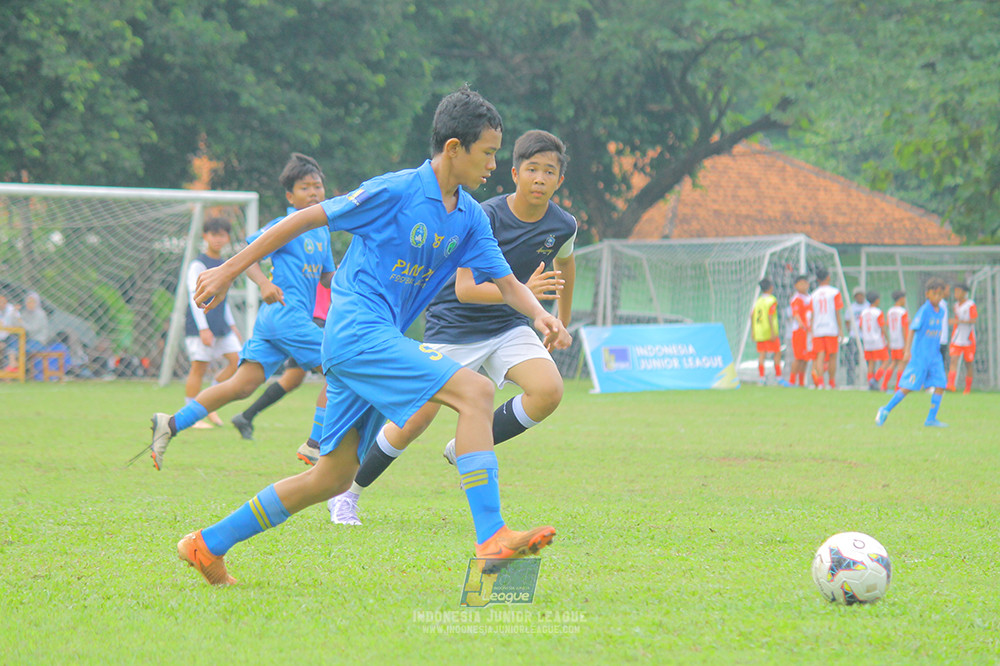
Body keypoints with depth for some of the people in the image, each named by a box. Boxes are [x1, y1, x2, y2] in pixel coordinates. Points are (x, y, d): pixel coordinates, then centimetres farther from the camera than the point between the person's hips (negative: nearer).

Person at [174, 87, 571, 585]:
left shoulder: (469, 216, 11)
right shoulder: (395, 191, -11)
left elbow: (506, 282, 11)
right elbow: (304, 220, -6)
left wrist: (539, 315, -12)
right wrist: (229, 271, -4)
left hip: (380, 341, 9)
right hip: (356, 331, -9)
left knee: (333, 478, 12)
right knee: (476, 392, -22)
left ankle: (208, 545, 22)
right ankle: (491, 539, -28)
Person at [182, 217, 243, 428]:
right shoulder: (198, 265, -8)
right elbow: (195, 298, -13)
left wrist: (231, 325, 23)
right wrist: (203, 328, -19)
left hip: (221, 325, 8)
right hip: (200, 325, -8)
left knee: (237, 359, -2)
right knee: (199, 367, -6)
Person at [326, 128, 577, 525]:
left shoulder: (563, 226, -7)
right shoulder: (486, 218, -23)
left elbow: (565, 262, 19)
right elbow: (464, 289, -30)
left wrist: (563, 321, 27)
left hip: (508, 326, 4)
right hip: (453, 325, -4)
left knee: (549, 391, -23)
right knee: (418, 418, -8)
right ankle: (346, 494, 12)